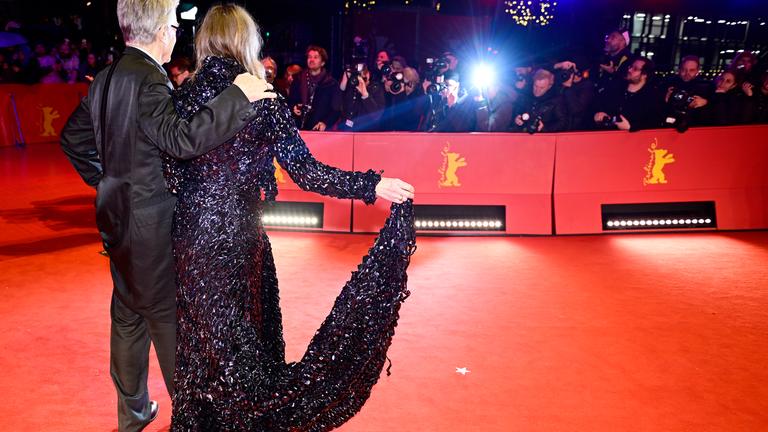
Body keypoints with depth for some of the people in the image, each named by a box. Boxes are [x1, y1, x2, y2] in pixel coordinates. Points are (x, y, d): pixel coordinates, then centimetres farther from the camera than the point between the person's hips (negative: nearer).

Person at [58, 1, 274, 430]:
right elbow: (181, 139, -34)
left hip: (118, 217, 9)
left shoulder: (107, 77, 8)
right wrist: (238, 96, -32)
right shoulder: (148, 78, -20)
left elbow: (73, 137, 17)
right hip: (151, 222, -9)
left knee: (129, 315, 18)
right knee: (169, 318, 4)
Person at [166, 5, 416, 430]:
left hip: (190, 232, 4)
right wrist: (373, 185, -13)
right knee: (244, 337, 14)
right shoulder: (260, 98, -12)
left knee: (199, 335, 20)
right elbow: (303, 169, -16)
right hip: (237, 235, -4)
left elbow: (170, 171, -3)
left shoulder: (182, 96, -2)